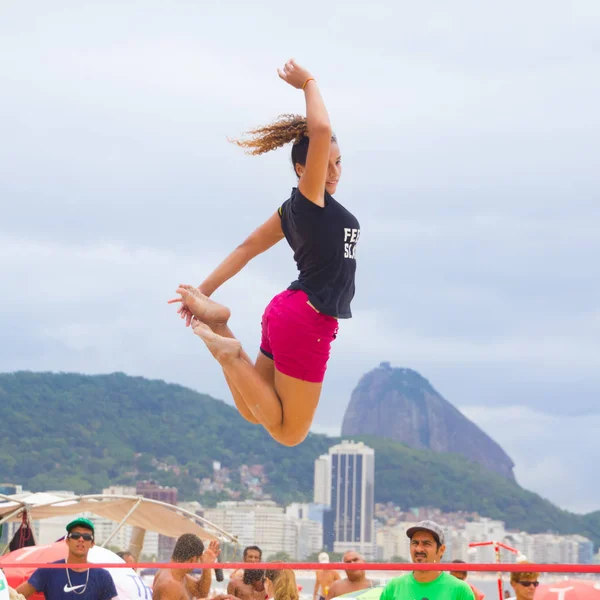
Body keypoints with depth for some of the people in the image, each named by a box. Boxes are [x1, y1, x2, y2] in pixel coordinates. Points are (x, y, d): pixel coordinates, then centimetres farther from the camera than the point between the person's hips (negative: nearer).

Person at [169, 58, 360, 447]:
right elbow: (320, 131, -24)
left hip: (291, 314, 9)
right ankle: (228, 354, -7)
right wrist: (308, 83, -11)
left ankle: (216, 326, 9)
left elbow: (247, 248, 15)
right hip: (305, 323, -9)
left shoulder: (295, 210, 14)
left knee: (253, 414, 19)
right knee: (290, 433, -4)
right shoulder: (307, 200, -12)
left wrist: (206, 289, 13)